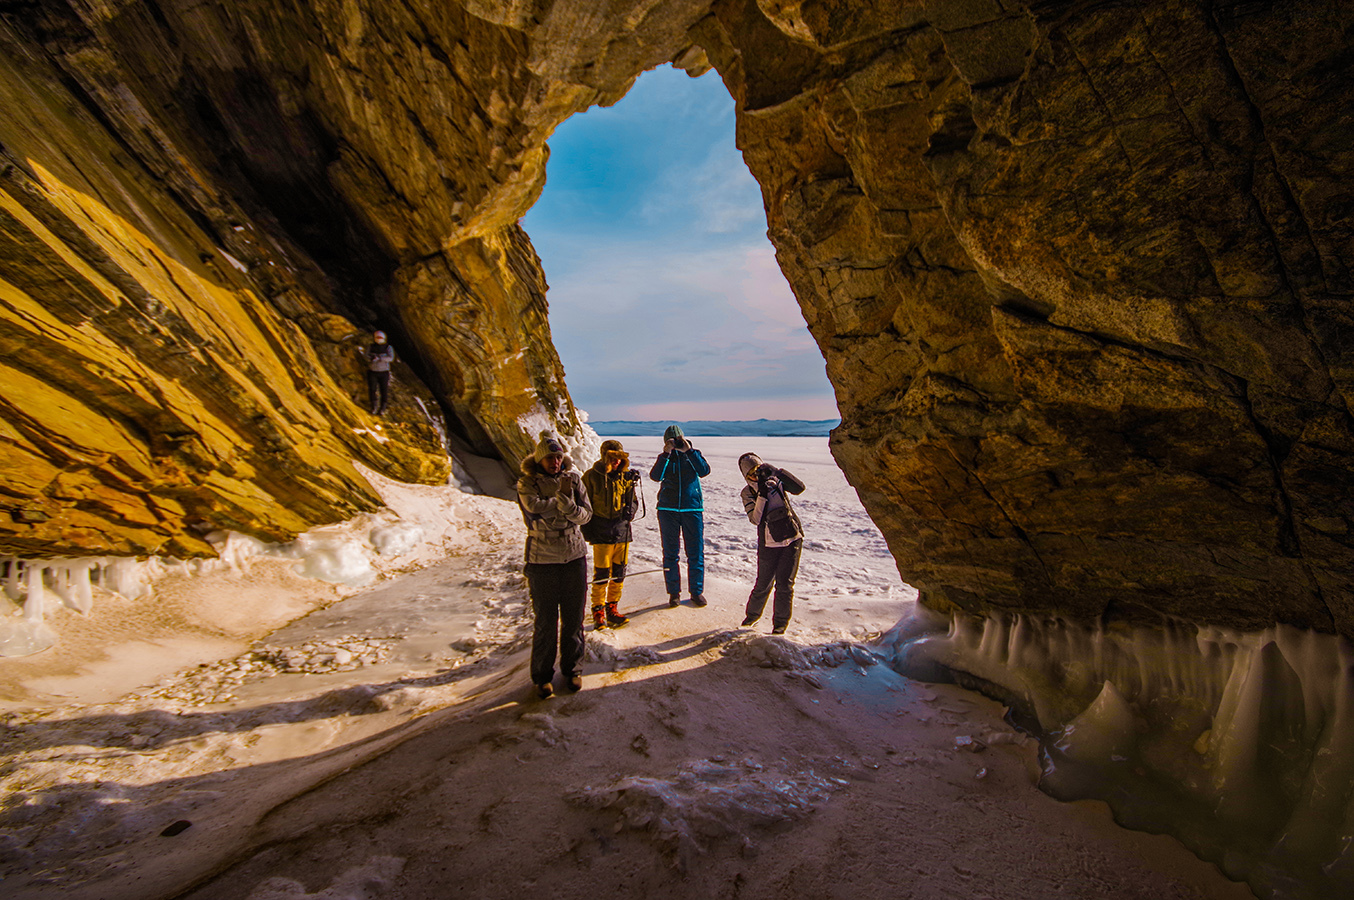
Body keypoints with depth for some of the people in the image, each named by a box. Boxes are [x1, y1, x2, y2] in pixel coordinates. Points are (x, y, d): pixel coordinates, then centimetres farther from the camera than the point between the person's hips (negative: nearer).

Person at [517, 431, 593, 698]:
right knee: (546, 621, 6)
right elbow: (535, 507, -22)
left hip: (574, 556, 3)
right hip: (542, 559, -3)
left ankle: (573, 669, 29)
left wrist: (565, 501, -22)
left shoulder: (573, 478, 4)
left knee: (574, 618, 11)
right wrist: (562, 495, -12)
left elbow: (584, 514, -5)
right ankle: (542, 675, 23)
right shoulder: (527, 483, -4)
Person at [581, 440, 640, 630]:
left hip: (622, 531, 4)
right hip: (601, 533, -4)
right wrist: (587, 530, -4)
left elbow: (633, 499, 16)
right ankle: (598, 612, 10)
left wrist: (630, 510, -6)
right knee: (601, 574, -3)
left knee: (619, 573, 9)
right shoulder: (591, 476, -3)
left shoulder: (626, 475, 7)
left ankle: (612, 609, 22)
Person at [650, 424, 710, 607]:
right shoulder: (665, 458, 4)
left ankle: (697, 591, 16)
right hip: (668, 510, 0)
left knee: (696, 553, 3)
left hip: (692, 509, 0)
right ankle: (674, 592, 17)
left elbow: (704, 471, -15)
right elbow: (655, 476, -15)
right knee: (670, 553, 6)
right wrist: (666, 454, -22)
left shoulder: (693, 454, 4)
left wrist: (689, 451, -21)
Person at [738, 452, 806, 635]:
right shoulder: (748, 492, -3)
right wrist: (762, 495, -24)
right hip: (768, 544, -1)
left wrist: (776, 471, -22)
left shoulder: (775, 480, 0)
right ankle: (752, 615, 32)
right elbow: (756, 519, -15)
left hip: (792, 539, 1)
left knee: (785, 584, 1)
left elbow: (799, 488, -16)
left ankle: (780, 624, 16)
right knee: (763, 584, 7)